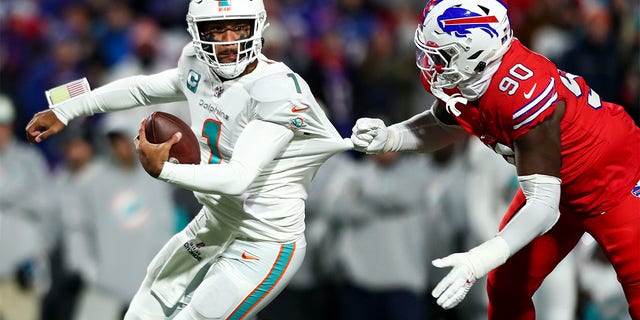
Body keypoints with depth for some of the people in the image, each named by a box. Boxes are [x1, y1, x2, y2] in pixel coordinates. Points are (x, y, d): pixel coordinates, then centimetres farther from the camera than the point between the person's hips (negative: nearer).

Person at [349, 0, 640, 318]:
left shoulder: (523, 93, -39)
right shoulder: (466, 76, -16)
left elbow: (543, 207, -37)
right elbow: (443, 125, 10)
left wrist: (477, 261, -45)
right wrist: (387, 138, -9)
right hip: (556, 183, 8)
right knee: (505, 291, 9)